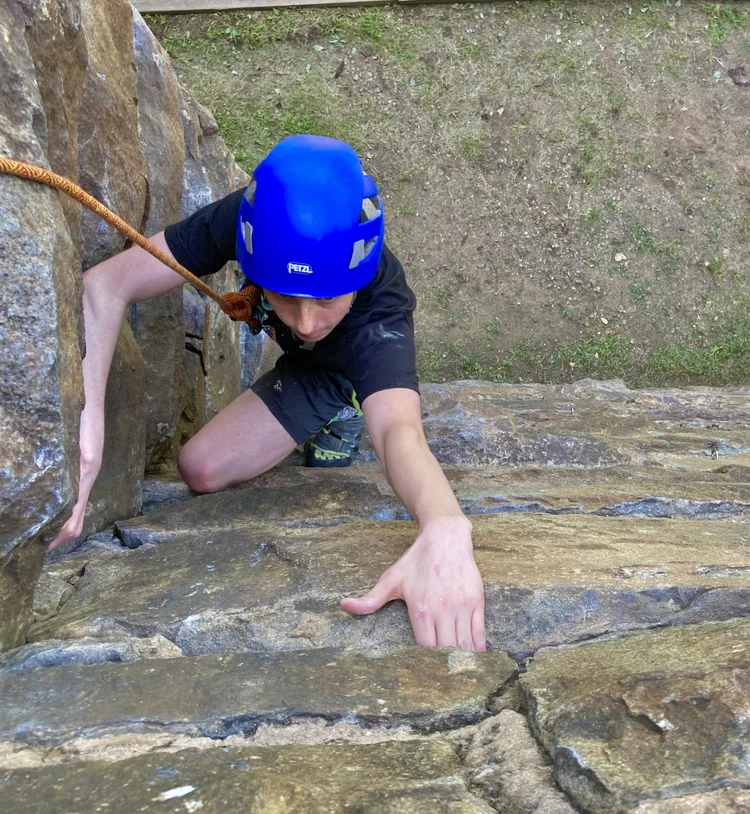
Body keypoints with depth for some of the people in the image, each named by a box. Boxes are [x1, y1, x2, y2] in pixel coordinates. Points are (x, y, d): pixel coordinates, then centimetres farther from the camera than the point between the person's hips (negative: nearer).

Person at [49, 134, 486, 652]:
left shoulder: (378, 314, -47)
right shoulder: (248, 219, -38)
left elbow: (401, 428, -64)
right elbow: (105, 285, -42)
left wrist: (446, 530, -86)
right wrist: (86, 414, -57)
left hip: (339, 368, -4)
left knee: (204, 469, -16)